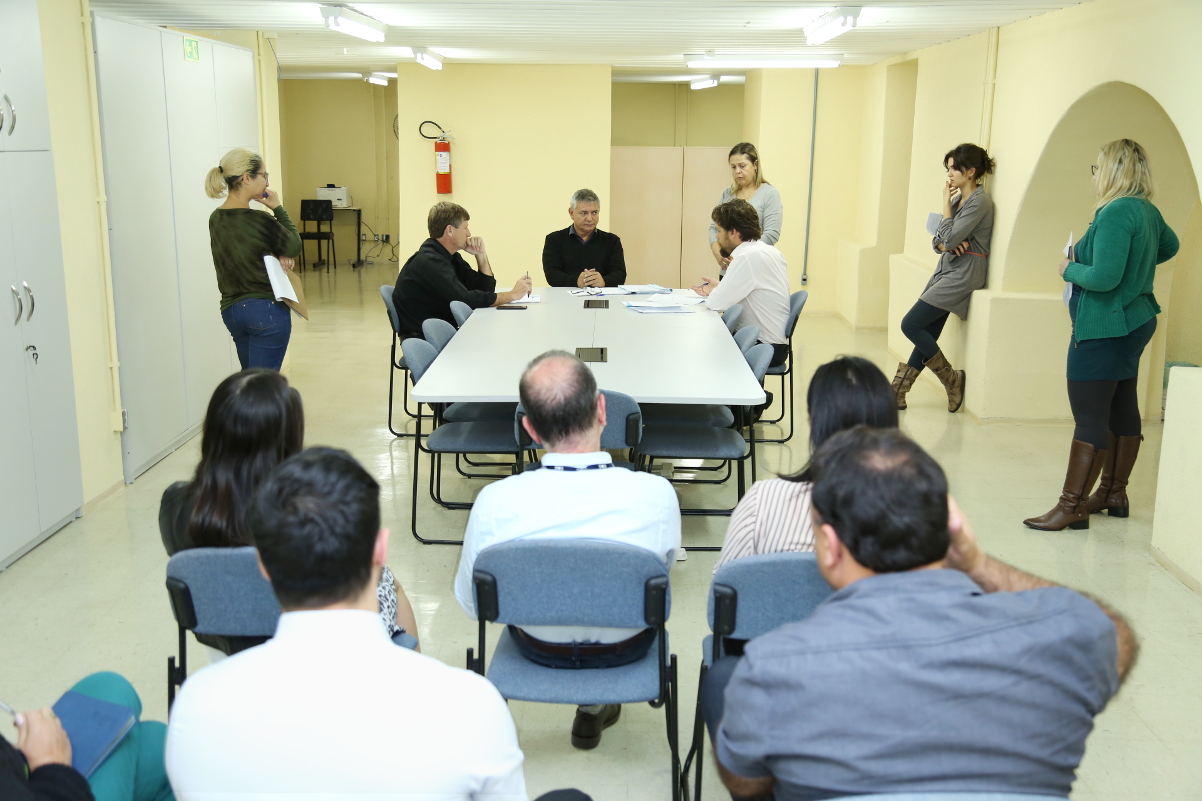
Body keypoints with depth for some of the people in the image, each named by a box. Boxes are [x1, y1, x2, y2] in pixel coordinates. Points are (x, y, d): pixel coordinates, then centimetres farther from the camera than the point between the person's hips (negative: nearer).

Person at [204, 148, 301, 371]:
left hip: (231, 309, 8)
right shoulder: (259, 220, -19)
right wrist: (278, 208, 0)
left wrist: (277, 255, -5)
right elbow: (294, 247, -3)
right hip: (266, 310, -8)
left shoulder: (216, 219, 4)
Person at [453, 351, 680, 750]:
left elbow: (471, 604, -13)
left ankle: (595, 705, 47)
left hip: (538, 649, 0)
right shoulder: (656, 494, -30)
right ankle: (595, 707, 43)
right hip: (626, 649, 0)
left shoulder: (494, 503, -31)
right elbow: (667, 564, -6)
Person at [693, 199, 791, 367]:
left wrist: (714, 293, 2)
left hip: (767, 348, -9)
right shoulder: (770, 251, 8)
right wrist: (719, 288, 14)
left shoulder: (749, 257, -20)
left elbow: (717, 303, -19)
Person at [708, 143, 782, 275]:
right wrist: (717, 252, -8)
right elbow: (714, 227, 12)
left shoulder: (770, 194, -3)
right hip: (727, 270, 5)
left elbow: (771, 234, -12)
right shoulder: (727, 194, 13)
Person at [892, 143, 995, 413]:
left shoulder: (979, 202, -14)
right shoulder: (959, 199, 14)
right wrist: (946, 244, -13)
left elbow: (950, 238, -21)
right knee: (927, 335, 7)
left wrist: (946, 203, -10)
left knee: (911, 325, -10)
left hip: (963, 274, -9)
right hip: (947, 270, 9)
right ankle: (897, 394, 9)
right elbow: (937, 240, 11)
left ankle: (952, 380, 2)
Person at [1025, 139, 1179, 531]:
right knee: (1122, 411, 16)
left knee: (1089, 418, -7)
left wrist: (1071, 269, -9)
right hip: (1136, 321, 10)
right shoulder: (1148, 211, 10)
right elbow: (1169, 246, 31)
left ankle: (1072, 506, -4)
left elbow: (1104, 278, -26)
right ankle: (1114, 492, 27)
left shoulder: (1116, 213, -20)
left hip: (1104, 328, -10)